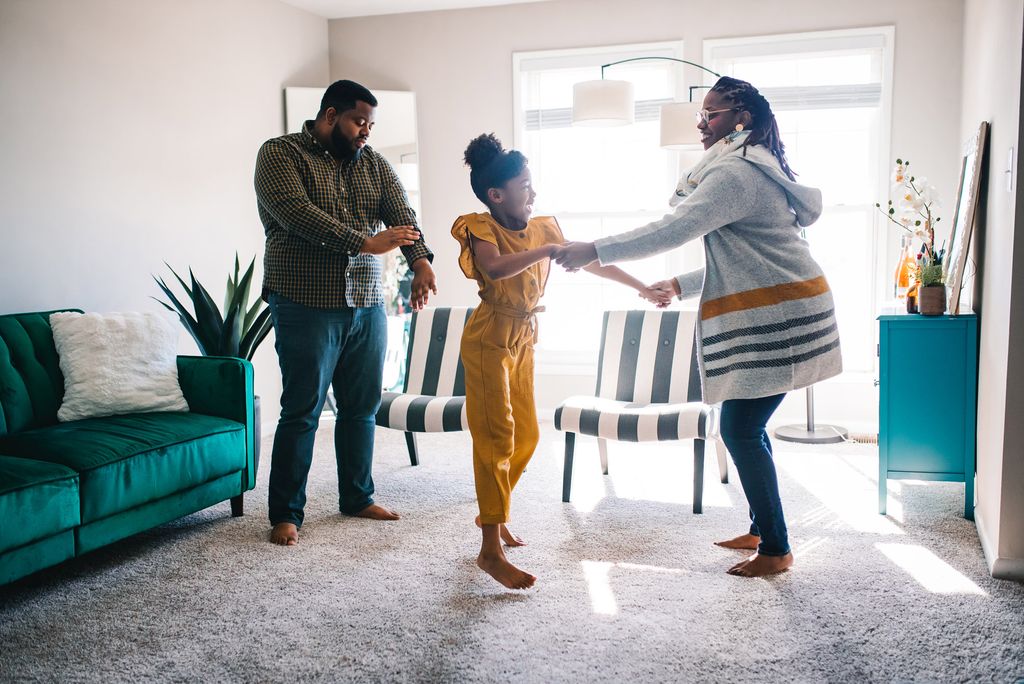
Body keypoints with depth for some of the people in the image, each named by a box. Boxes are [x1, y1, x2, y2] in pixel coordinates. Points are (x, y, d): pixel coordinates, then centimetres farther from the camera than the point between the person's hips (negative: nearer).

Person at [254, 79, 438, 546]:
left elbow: (400, 213, -4)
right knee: (301, 413, 0)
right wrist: (366, 243, -24)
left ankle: (357, 498, 28)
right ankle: (286, 514, 12)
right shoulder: (279, 154, -5)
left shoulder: (372, 163, 12)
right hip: (307, 308, -6)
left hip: (367, 307, 6)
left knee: (362, 408, 13)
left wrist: (420, 263, -23)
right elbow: (298, 214, -21)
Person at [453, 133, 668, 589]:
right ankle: (491, 551, -7)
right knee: (496, 438, -10)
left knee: (526, 434, 13)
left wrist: (641, 287, 13)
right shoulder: (481, 228, -13)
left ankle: (493, 513, 33)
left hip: (523, 338, 7)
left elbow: (591, 261, 12)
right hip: (489, 339, -7)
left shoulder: (542, 228, 5)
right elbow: (495, 268, -35)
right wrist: (547, 250, -32)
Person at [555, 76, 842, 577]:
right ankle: (762, 529, 26)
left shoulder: (736, 171, -14)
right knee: (745, 427, 15)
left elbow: (674, 229, -24)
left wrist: (595, 251, -22)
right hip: (770, 315, 11)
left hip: (774, 319, -11)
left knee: (740, 430, -5)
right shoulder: (753, 169, 20)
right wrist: (681, 285, 24)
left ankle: (776, 549, 5)